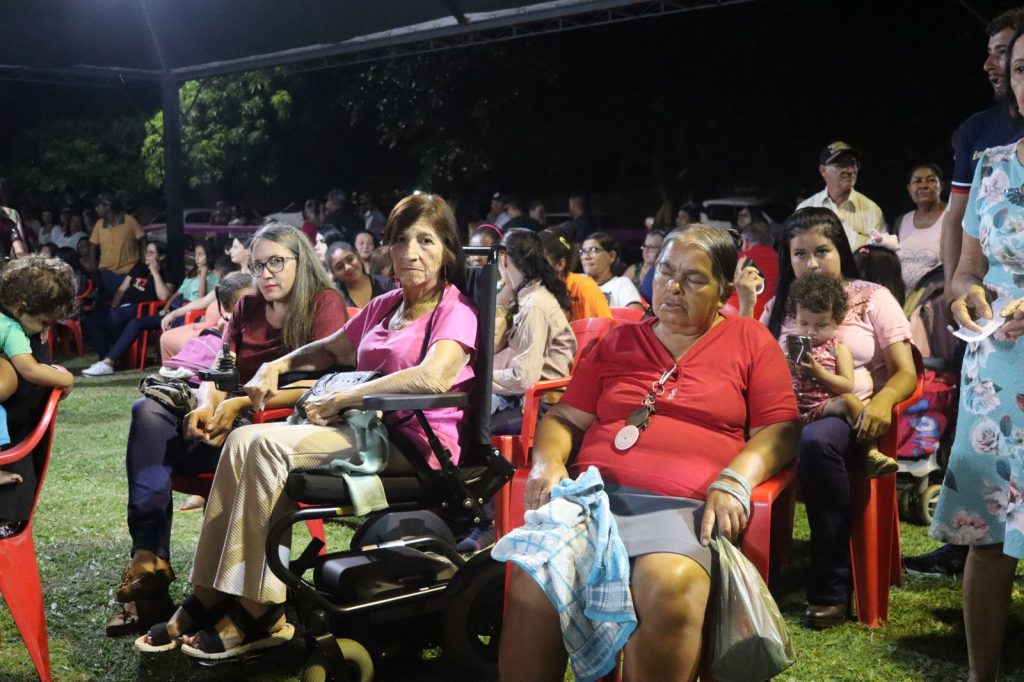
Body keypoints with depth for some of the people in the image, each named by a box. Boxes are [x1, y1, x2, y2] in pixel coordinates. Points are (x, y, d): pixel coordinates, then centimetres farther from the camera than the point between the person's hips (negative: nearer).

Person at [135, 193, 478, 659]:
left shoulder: (455, 311, -5)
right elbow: (330, 349, 34)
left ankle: (261, 612, -17)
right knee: (243, 442, -13)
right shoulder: (385, 306, 18)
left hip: (414, 443, -7)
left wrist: (338, 400, -20)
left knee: (267, 444, -23)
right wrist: (276, 367, 14)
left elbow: (433, 378, -25)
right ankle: (209, 599, -11)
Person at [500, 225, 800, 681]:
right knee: (533, 579, -30)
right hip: (592, 491, 2)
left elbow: (780, 429, 8)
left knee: (668, 586, -37)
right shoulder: (616, 343, 24)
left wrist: (734, 480, -11)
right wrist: (548, 461, -1)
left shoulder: (750, 341, 15)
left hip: (684, 505, -2)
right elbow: (565, 418, 22)